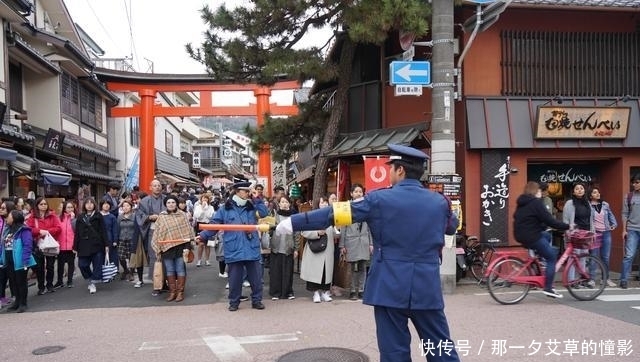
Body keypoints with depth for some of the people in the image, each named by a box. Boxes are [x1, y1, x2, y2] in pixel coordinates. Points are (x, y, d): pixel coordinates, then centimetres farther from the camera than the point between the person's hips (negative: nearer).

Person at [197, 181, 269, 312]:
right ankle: (234, 302, 20)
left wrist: (257, 199, -3)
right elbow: (214, 224, 4)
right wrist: (203, 236, -6)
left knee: (256, 277, 7)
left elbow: (264, 213, -4)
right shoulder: (225, 208, 4)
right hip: (234, 251, -2)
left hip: (252, 249, 2)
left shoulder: (252, 207, 11)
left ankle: (257, 300, 20)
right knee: (235, 278, 6)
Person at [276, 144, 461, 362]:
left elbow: (334, 213, -3)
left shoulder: (379, 199, -6)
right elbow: (452, 227, 26)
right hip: (428, 287, 3)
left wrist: (293, 223, 3)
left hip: (390, 286, -3)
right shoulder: (440, 202, 4)